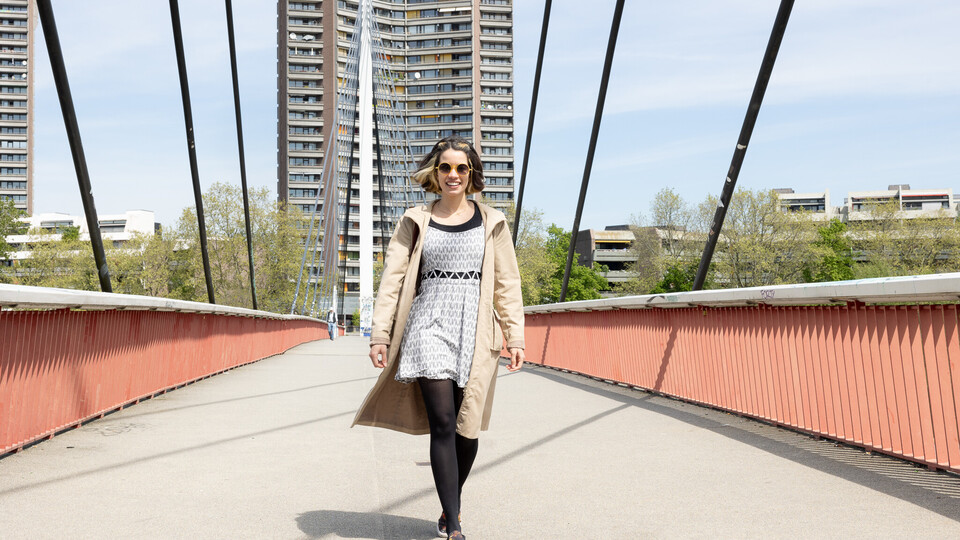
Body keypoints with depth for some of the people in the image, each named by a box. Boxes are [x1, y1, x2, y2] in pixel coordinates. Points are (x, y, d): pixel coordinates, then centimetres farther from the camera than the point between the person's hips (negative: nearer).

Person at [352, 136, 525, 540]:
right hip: (429, 326, -1)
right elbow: (392, 279, 6)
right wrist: (380, 333, -2)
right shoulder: (415, 221, 9)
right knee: (442, 423, -11)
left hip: (474, 330, 1)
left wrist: (514, 336, 4)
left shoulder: (491, 223, 11)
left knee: (467, 427, 3)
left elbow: (508, 284, 10)